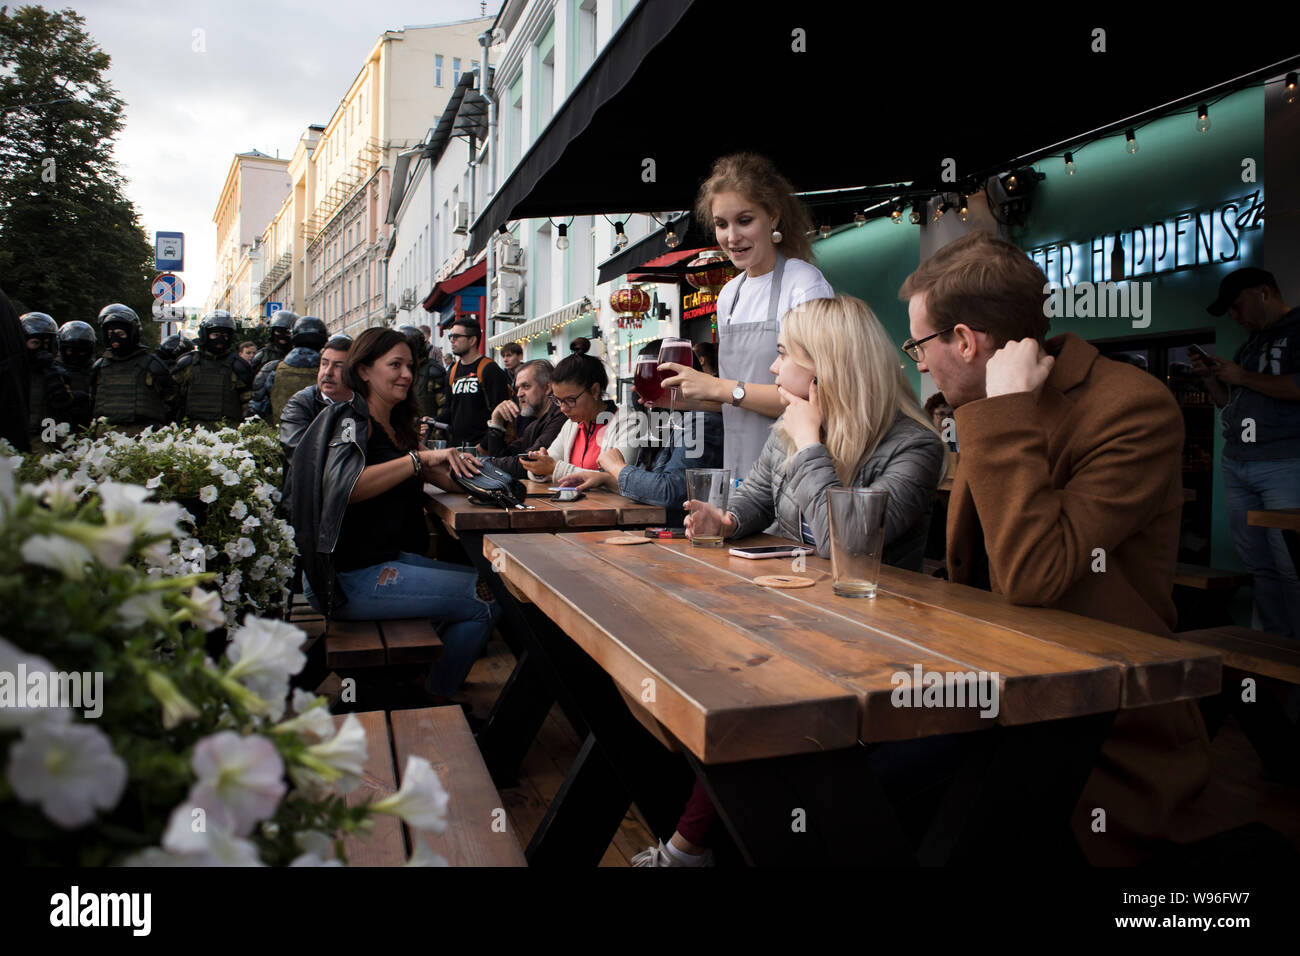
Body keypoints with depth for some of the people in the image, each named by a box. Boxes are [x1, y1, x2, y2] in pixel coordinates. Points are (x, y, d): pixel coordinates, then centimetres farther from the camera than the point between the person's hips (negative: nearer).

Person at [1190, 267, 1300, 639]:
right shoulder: (1250, 343, 23)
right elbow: (1228, 402, 29)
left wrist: (1242, 377, -8)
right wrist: (1211, 376, 12)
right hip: (1237, 466, 8)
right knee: (1259, 564, 7)